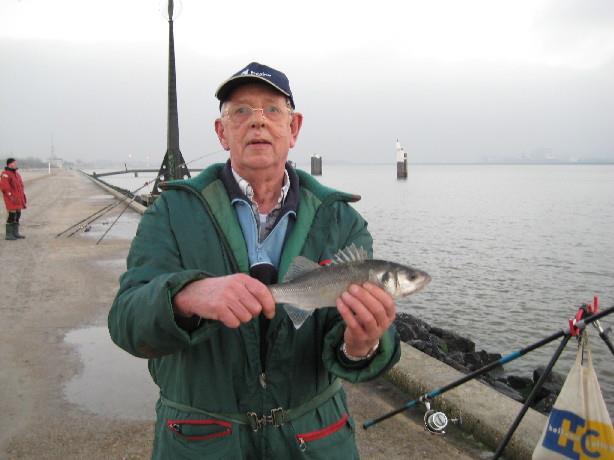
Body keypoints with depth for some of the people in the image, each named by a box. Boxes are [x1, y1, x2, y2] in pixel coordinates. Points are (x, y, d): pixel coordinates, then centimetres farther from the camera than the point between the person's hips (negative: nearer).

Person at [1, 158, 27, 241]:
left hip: (18, 198, 9)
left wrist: (23, 196, 18)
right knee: (12, 215, -10)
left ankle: (15, 233, 18)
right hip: (11, 199, -9)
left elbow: (20, 185, 22)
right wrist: (11, 196, -22)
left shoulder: (16, 173, 17)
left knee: (17, 215, 11)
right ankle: (8, 235, -5)